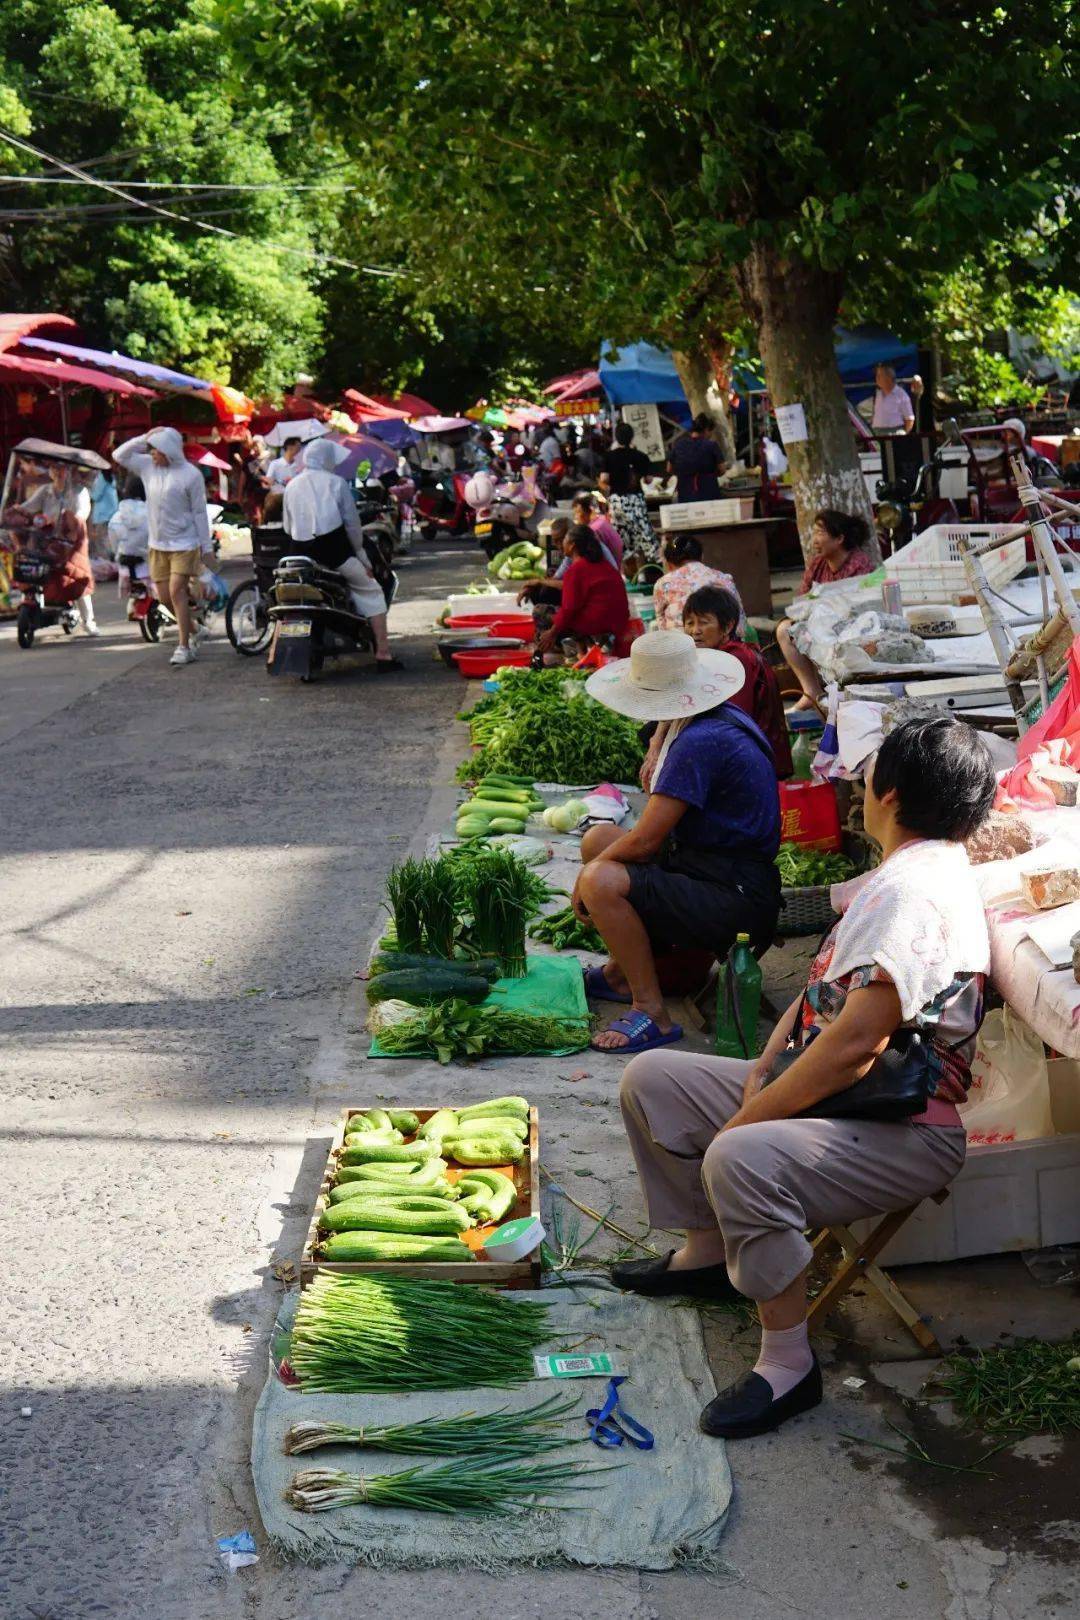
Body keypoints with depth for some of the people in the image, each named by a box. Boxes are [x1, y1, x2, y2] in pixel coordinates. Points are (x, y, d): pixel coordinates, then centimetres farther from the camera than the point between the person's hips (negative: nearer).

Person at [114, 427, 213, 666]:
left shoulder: (190, 474, -10)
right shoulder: (148, 467, 5)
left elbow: (199, 512, -7)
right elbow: (119, 456, 9)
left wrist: (207, 547, -6)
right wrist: (143, 439, -3)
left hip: (184, 544, -6)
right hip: (157, 544, 6)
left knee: (176, 592, -14)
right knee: (165, 597, 6)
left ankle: (184, 647, -9)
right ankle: (190, 631, 28)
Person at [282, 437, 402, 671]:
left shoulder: (291, 486, 15)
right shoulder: (336, 482, 2)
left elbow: (288, 528, 13)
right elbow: (352, 522, 2)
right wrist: (363, 557, 9)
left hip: (304, 553, 5)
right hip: (334, 546, -5)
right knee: (370, 590, 9)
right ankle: (383, 654, 1)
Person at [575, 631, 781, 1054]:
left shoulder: (700, 742, -22)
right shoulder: (725, 718, 10)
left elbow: (644, 840, -21)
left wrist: (585, 878, -7)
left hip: (735, 902, -11)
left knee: (601, 881, -27)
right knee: (598, 840, 17)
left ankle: (651, 1011, -17)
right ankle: (621, 971, 26)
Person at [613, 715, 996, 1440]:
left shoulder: (915, 894, -24)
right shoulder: (907, 874, 11)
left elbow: (854, 1044, -29)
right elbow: (827, 988, 16)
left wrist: (745, 1119, -19)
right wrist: (764, 1071, 1)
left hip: (902, 1134, -11)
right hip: (823, 1094, 11)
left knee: (740, 1160, -38)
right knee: (650, 1078, 9)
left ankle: (789, 1364, -20)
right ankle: (705, 1251, 25)